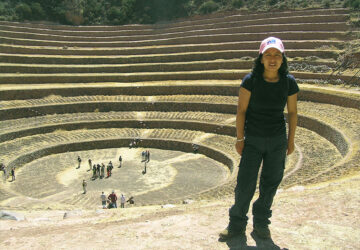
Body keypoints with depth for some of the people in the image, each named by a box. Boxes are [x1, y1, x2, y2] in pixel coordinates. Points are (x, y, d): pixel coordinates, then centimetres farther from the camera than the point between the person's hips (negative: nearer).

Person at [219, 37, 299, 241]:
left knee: (270, 184, 12)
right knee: (245, 184, 0)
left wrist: (291, 140, 6)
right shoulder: (251, 80, -13)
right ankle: (237, 224, 21)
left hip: (277, 140, 2)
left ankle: (261, 223, 32)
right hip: (253, 139, -2)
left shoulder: (289, 83, -8)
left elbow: (293, 112, 2)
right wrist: (240, 139, -7)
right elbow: (241, 110, -8)